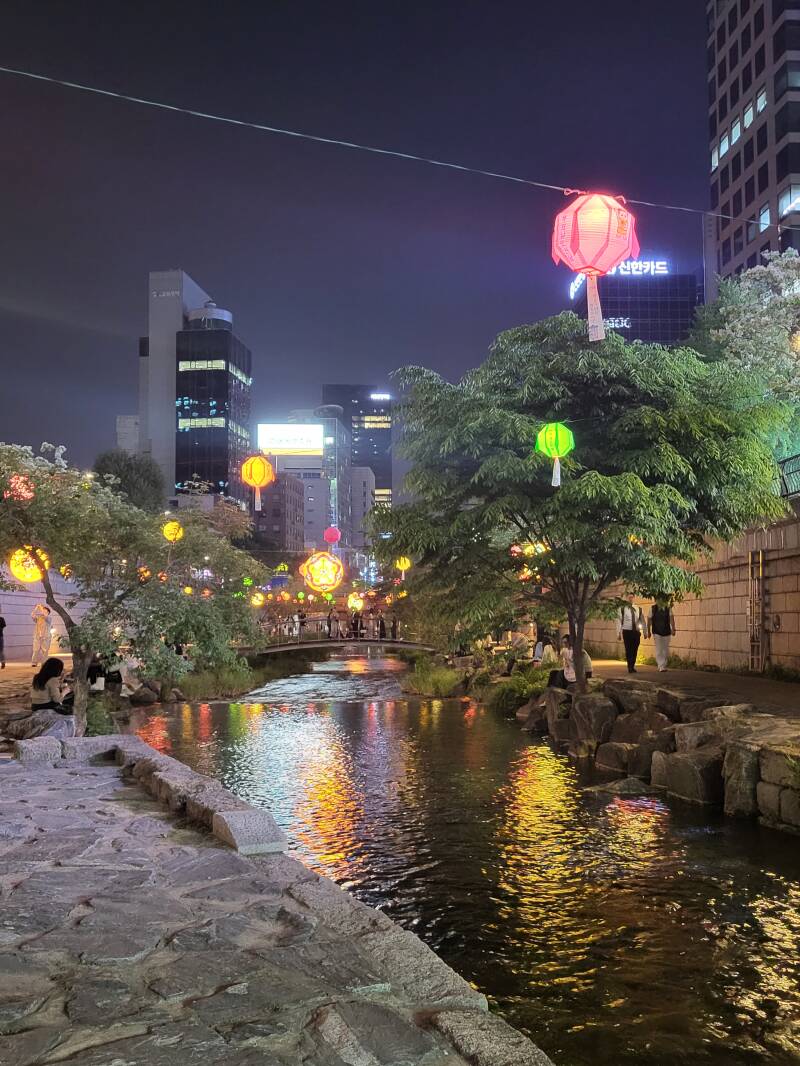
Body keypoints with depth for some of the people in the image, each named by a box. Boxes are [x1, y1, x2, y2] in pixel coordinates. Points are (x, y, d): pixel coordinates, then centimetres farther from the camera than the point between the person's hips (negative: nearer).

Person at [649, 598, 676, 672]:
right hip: (657, 632, -1)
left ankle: (664, 665, 22)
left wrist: (673, 629, -22)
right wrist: (649, 631, 9)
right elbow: (650, 620, 6)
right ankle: (661, 667, -9)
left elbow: (671, 618, -10)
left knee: (666, 650, 8)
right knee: (659, 650, -8)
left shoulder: (668, 608, -1)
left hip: (666, 632, 1)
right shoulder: (653, 608, -1)